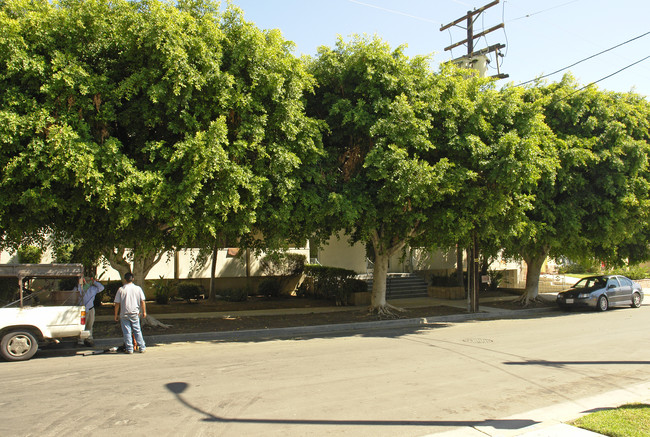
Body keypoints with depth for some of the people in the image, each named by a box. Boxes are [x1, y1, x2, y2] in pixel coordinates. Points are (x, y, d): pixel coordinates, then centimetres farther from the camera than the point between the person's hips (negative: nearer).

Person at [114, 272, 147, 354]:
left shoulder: (121, 289, -5)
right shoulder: (138, 288, -1)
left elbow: (117, 304, -3)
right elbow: (142, 301, 2)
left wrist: (116, 315, 6)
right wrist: (144, 312, 13)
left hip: (124, 314, -1)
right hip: (135, 313, 2)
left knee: (126, 332, 5)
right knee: (137, 331, 10)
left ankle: (129, 349, 5)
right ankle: (141, 348, 11)